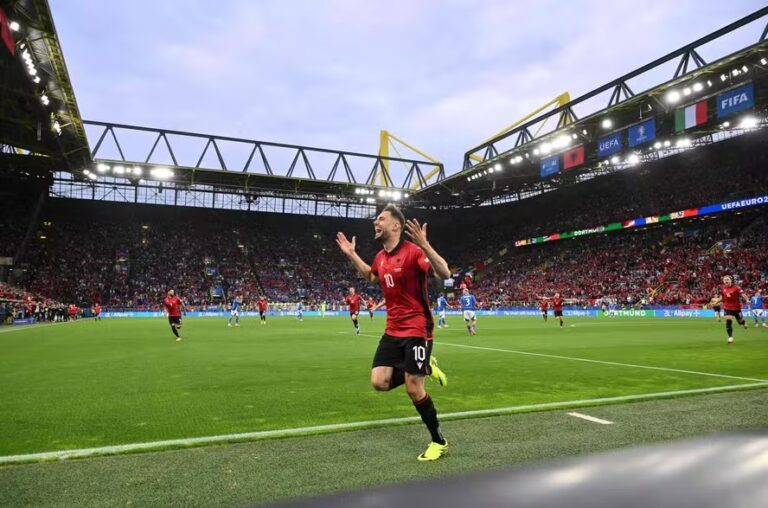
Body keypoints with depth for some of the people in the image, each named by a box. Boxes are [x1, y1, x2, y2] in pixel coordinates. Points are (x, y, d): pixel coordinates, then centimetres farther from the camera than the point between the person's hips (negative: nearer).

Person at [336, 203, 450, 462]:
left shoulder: (413, 251, -16)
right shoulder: (380, 257, 8)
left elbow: (444, 274, -29)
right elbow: (370, 276, 31)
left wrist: (424, 245, -40)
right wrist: (351, 254, 23)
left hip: (417, 329, -7)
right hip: (393, 330, 7)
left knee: (413, 389, -5)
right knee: (379, 382, -1)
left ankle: (439, 442, 17)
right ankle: (426, 368, 21)